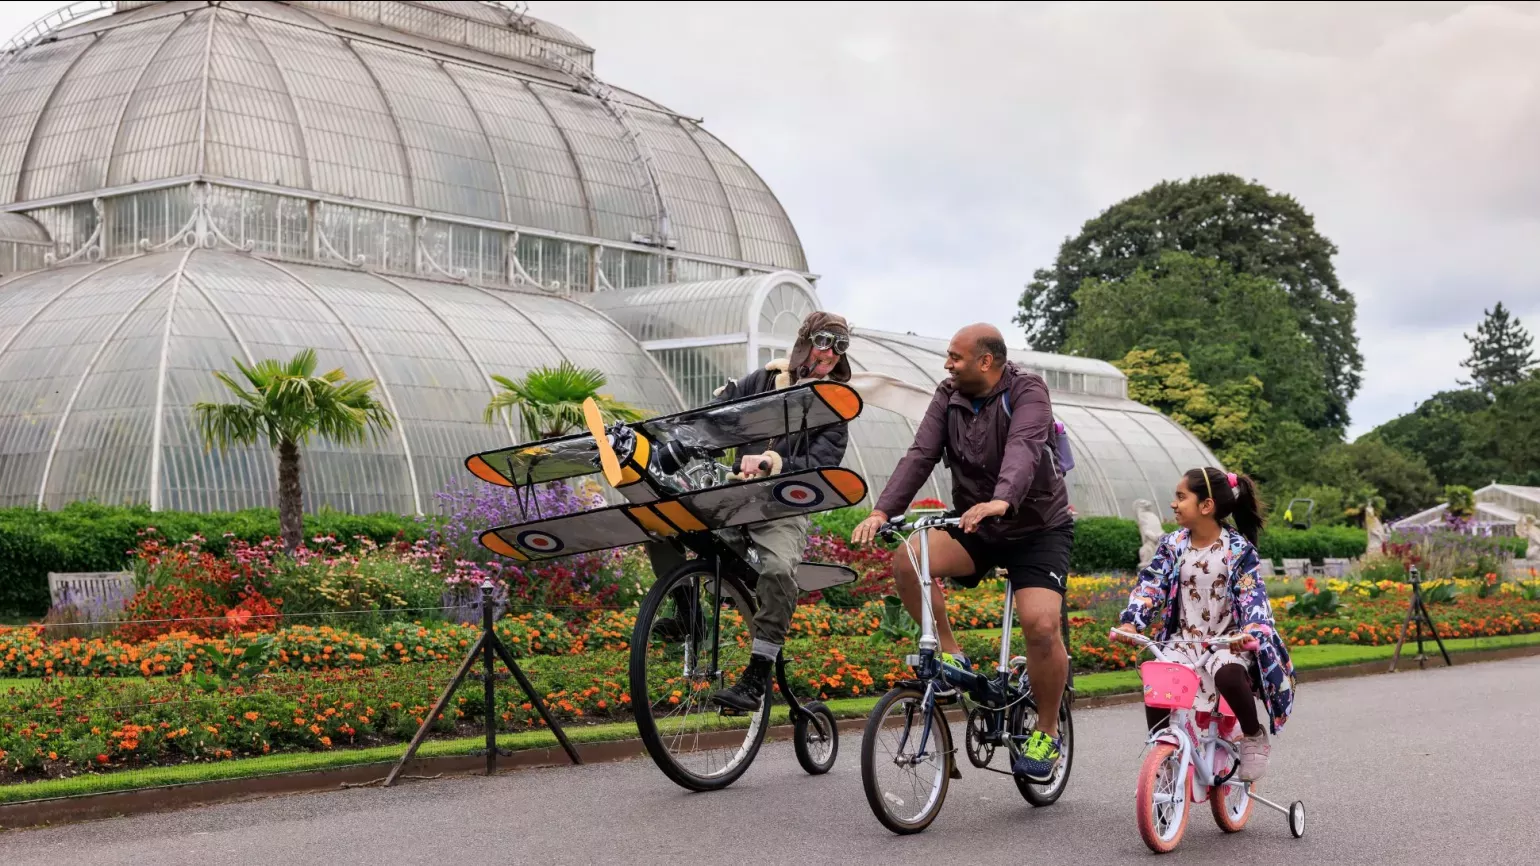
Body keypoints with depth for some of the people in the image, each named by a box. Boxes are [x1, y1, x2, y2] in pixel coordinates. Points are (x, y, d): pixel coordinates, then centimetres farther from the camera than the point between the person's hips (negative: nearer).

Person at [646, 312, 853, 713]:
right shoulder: (765, 380, 11)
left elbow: (819, 466, -11)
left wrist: (772, 462, -29)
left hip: (786, 512, -4)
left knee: (778, 569, -36)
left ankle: (757, 680, -31)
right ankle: (687, 612, 3)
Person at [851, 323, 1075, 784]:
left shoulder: (1028, 391, -14)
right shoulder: (948, 397, 1)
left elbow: (1023, 449, -33)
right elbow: (920, 455, -9)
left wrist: (1001, 501, -53)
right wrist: (882, 511, -24)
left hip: (1038, 527, -4)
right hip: (976, 527, 4)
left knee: (1041, 624, -23)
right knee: (908, 561, -24)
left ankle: (1047, 733, -2)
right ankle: (950, 655, -5)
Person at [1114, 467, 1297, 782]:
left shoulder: (1237, 547, -6)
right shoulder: (1173, 544, 4)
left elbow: (1251, 594, -12)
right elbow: (1151, 585, -2)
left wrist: (1252, 630, -31)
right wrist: (1131, 621, -19)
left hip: (1228, 640, -4)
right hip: (1184, 639, 4)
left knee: (1227, 673, -36)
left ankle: (1254, 738, -8)